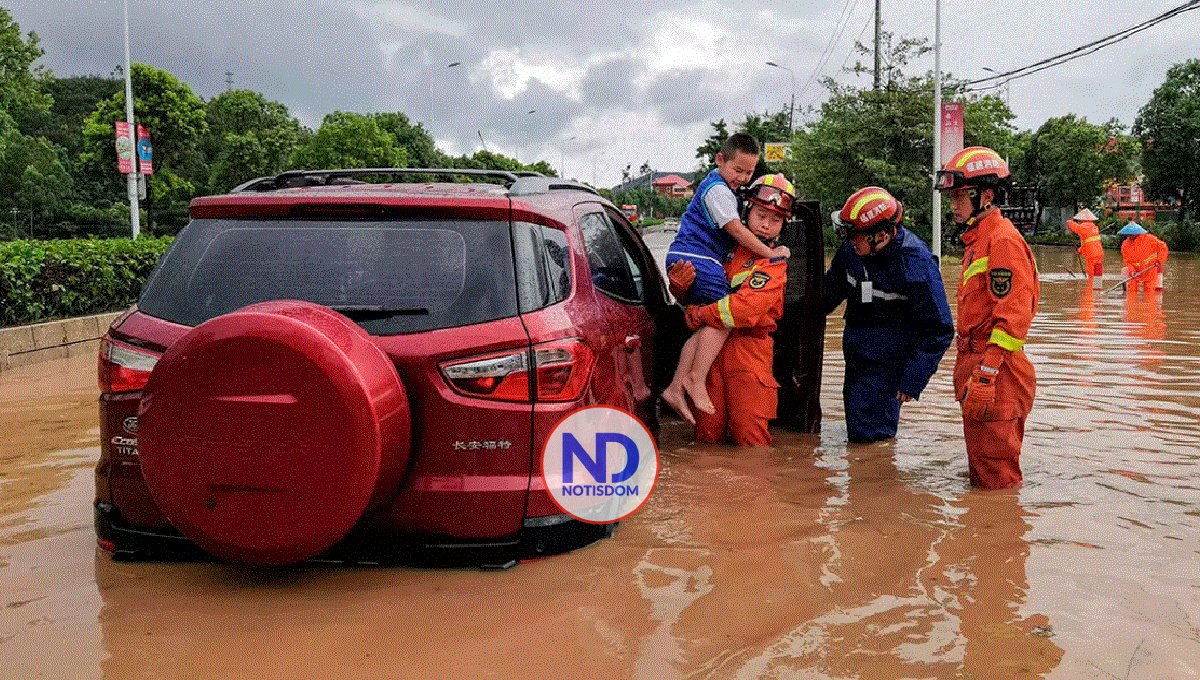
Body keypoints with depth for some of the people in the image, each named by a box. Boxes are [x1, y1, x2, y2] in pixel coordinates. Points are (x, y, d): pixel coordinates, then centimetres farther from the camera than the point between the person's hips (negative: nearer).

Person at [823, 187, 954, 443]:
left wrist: (913, 380, -18)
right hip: (855, 353, 7)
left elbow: (938, 330, -18)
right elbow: (834, 285, 18)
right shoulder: (852, 248, -6)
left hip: (889, 363, -7)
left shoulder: (916, 264, -24)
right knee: (856, 427, 16)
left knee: (867, 434, -9)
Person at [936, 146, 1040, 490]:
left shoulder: (1002, 240, -15)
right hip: (977, 367, 11)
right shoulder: (977, 240, 17)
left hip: (996, 374, -11)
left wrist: (985, 375, -25)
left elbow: (1012, 314, -22)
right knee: (981, 473, 20)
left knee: (997, 478, -2)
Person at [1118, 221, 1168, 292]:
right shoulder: (1125, 245, -3)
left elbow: (1162, 246, -3)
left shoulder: (1148, 239, -11)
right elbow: (1128, 261, -2)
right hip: (1136, 273, 2)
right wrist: (1132, 271, -19)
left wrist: (1160, 260, -12)